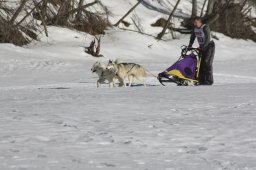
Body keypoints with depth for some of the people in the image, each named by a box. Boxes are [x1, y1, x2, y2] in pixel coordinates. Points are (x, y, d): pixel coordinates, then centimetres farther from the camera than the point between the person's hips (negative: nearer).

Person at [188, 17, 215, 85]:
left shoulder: (205, 28, -20)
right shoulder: (194, 29, 2)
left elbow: (208, 38, -27)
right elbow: (192, 38, 11)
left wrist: (204, 46, -36)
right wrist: (189, 46, -1)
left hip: (209, 46, -7)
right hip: (202, 47, 7)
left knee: (207, 63, -16)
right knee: (200, 63, 0)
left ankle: (209, 80, -16)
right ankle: (201, 80, 2)